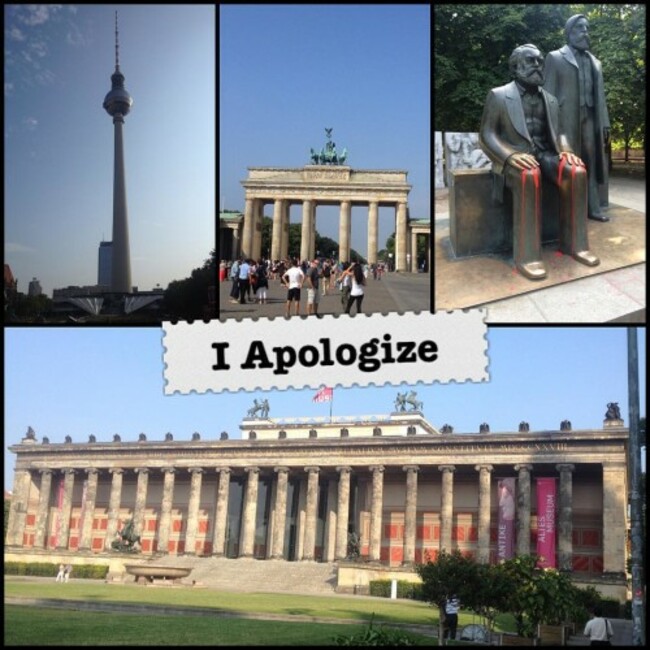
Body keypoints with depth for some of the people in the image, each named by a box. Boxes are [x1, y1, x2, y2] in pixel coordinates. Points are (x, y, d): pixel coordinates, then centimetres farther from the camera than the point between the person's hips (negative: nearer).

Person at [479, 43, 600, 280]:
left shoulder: (550, 99, 19)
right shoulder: (498, 95, 2)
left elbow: (558, 132, 19)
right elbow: (486, 134, -5)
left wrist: (565, 150, -6)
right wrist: (511, 155, -23)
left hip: (545, 155, 5)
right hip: (513, 157, -5)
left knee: (576, 171, -27)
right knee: (529, 176, -40)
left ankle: (573, 243, -18)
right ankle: (526, 254, -39)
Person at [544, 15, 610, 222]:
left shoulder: (594, 61, 20)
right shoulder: (555, 57, 5)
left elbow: (599, 95, 16)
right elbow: (549, 93, -1)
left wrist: (604, 123, 8)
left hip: (589, 119, 5)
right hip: (566, 119, -5)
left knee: (590, 163, 5)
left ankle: (592, 207, 8)